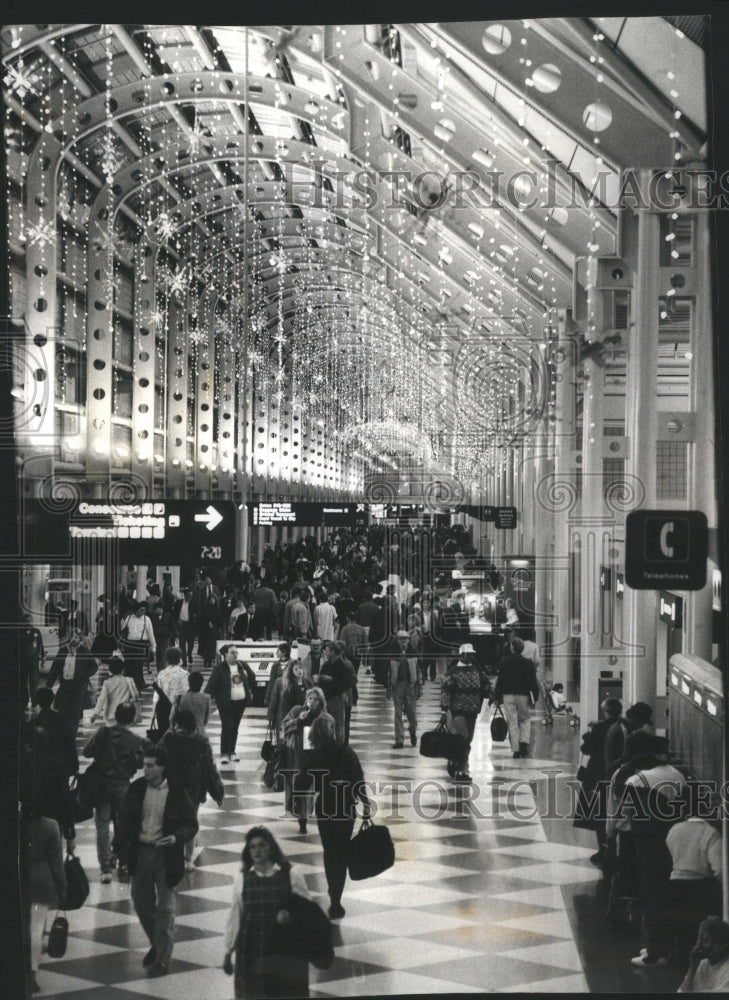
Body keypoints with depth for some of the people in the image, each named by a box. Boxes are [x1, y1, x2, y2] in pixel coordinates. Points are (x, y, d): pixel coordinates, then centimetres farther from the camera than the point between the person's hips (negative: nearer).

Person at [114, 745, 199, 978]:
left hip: (166, 854, -4)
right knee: (141, 903, 13)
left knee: (165, 907, 0)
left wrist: (177, 837, -24)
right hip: (140, 852, 4)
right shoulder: (136, 788, -1)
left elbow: (191, 824, -4)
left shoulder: (177, 793, -10)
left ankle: (162, 959, 7)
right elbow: (124, 820, 6)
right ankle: (157, 944, 36)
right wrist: (120, 849, -1)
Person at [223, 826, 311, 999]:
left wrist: (291, 915, -19)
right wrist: (228, 952, 9)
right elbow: (235, 915, 6)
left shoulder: (291, 874, -4)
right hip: (251, 950, 1)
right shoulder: (242, 878, 1)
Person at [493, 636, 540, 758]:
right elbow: (533, 681, 1)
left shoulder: (505, 662, -2)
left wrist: (497, 696, 5)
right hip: (523, 695, 1)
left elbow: (500, 680, 0)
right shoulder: (528, 663, 0)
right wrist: (535, 697, 7)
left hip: (508, 695, -1)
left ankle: (516, 750, 1)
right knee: (524, 720, 17)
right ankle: (524, 743, -3)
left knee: (512, 723, 2)